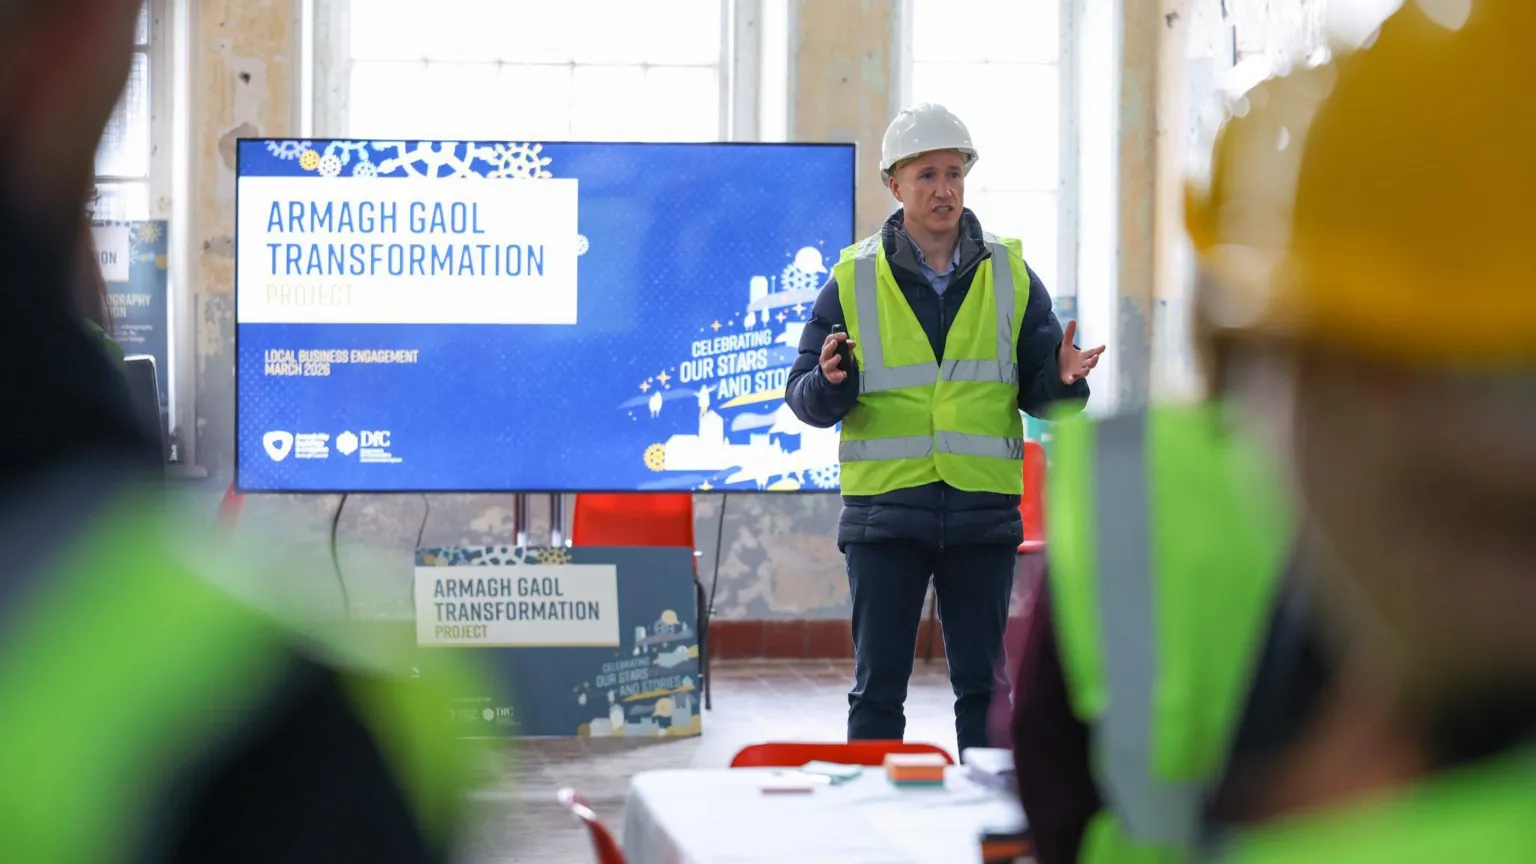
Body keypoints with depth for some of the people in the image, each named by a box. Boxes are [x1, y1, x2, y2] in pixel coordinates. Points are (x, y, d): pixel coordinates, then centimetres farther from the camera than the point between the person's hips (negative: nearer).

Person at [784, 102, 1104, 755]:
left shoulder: (1011, 277, 7)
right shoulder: (853, 282, 3)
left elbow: (1039, 391, 6)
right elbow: (806, 400, 3)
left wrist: (1064, 380, -16)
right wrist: (829, 383, -20)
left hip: (983, 512, 1)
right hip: (885, 513, -1)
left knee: (984, 686, 6)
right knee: (877, 688, 2)